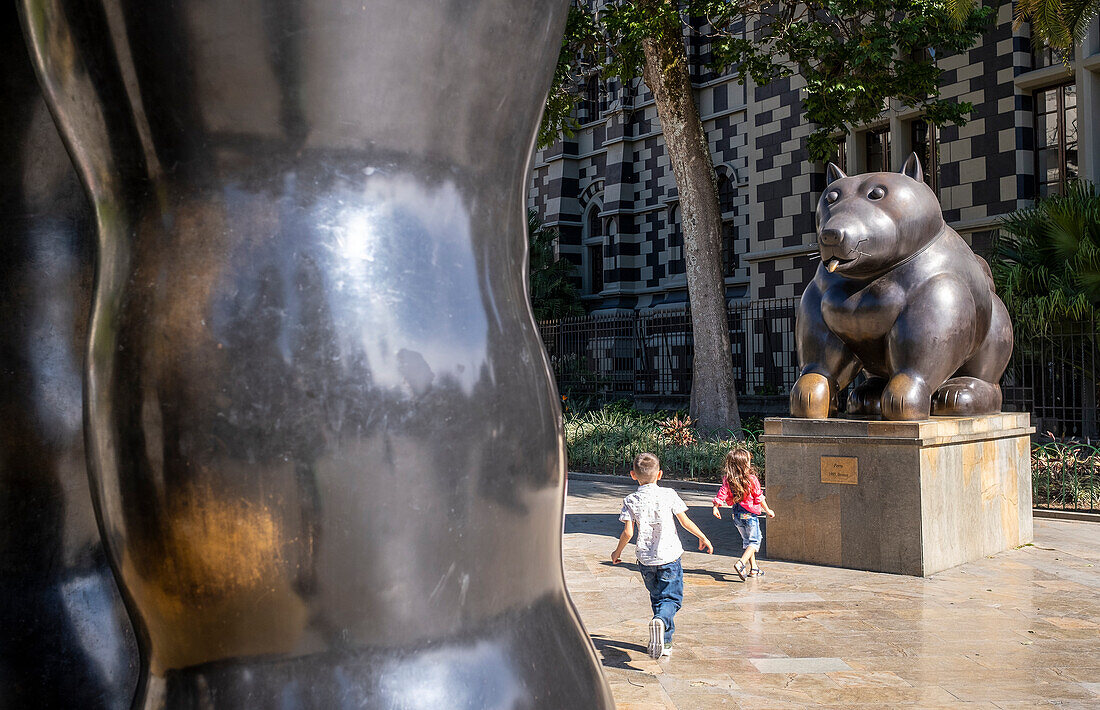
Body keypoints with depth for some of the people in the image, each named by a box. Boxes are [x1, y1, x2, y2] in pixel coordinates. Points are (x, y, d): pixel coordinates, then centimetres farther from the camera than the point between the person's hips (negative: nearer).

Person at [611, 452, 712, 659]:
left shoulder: (631, 501, -2)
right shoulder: (668, 495, -4)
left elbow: (628, 532, -6)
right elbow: (685, 521, 0)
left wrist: (617, 552, 10)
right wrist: (703, 538, 15)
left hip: (645, 559, 2)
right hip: (669, 556, -2)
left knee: (657, 597, 17)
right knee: (672, 597, 3)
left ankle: (664, 642, 18)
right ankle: (661, 620, -28)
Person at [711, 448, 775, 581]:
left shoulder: (728, 480, -5)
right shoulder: (752, 479, -15)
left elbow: (722, 494, -5)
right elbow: (759, 497, -8)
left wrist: (715, 507, 9)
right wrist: (768, 510, 5)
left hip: (737, 515, 5)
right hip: (750, 514, -5)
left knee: (747, 541, 20)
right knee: (755, 541, 4)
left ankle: (753, 568, 24)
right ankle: (740, 563, -16)